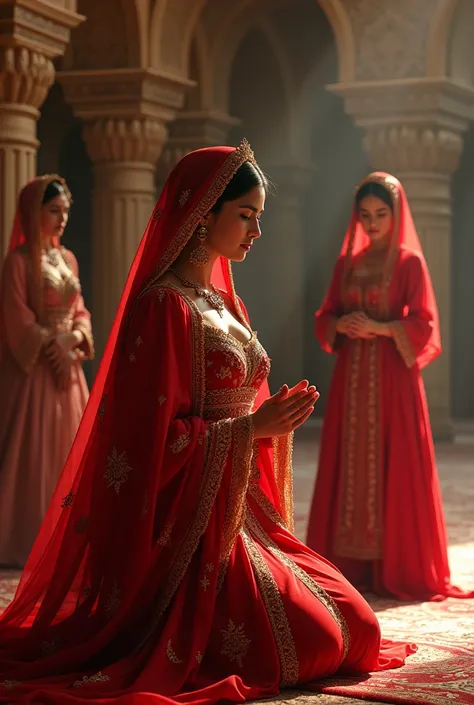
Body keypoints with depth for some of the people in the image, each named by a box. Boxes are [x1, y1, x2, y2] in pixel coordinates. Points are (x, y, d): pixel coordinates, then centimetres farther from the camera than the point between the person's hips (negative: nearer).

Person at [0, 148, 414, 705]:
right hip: (193, 523, -9)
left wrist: (275, 414, 1)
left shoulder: (222, 302, 14)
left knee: (355, 627, 6)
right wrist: (251, 427, -20)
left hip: (241, 511, 9)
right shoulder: (165, 305, -15)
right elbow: (156, 436, -18)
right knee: (316, 639, -13)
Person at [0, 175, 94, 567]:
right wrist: (52, 345, -15)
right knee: (33, 455, -5)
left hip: (68, 367, 7)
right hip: (34, 370, -7)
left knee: (67, 451, 9)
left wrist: (75, 336, -5)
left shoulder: (68, 259, 12)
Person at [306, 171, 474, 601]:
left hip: (393, 376, -5)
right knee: (349, 468, 3)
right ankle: (349, 564, 8)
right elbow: (325, 316, 14)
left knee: (395, 470, -4)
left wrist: (379, 327, -18)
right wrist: (341, 325, -7)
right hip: (352, 377, 5)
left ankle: (400, 568, 1)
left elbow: (424, 324, -7)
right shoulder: (347, 263, 13)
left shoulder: (409, 262, -1)